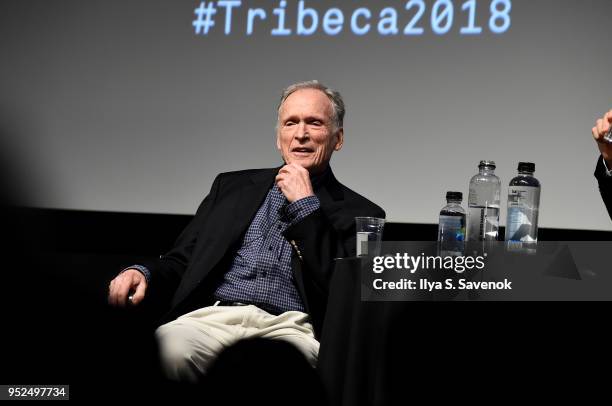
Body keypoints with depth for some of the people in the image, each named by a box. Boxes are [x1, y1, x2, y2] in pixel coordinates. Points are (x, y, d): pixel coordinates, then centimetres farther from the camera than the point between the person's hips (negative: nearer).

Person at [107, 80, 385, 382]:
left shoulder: (359, 213, 14)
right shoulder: (233, 186, 24)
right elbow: (180, 261, 22)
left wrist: (305, 205, 0)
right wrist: (142, 273, -1)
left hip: (287, 327, -2)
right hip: (209, 317, 2)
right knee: (170, 349, -34)